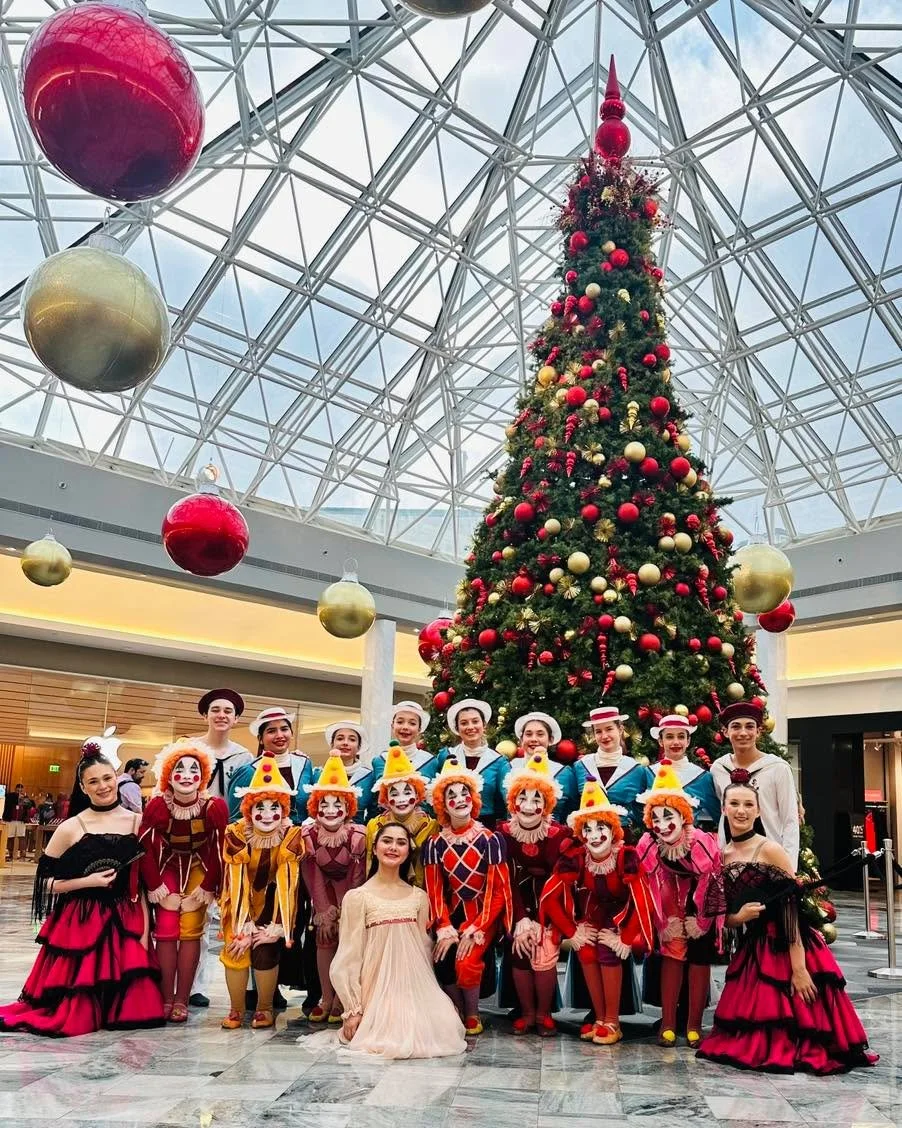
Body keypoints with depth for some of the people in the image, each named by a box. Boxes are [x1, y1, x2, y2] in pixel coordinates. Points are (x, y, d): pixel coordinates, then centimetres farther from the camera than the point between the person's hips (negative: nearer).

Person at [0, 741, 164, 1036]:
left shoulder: (138, 822, 2)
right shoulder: (70, 828, -5)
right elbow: (45, 882, -1)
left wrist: (144, 928, -3)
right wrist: (86, 882, -14)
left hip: (125, 923, 2)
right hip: (78, 924, -2)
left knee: (131, 1008, -2)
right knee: (73, 1014, -5)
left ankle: (111, 1012, 26)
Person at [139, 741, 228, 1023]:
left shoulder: (215, 807, -25)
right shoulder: (157, 806, -23)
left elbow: (218, 851, -16)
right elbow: (146, 850, -15)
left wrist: (206, 889, -12)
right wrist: (156, 888, -13)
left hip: (199, 869, -1)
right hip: (167, 867, 1)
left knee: (190, 932, -5)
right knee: (166, 931, -5)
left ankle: (181, 1000, 5)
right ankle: (166, 999, 7)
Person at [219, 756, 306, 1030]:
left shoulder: (292, 836, -23)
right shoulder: (236, 834, -23)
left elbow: (287, 881, -21)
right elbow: (237, 881, -22)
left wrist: (277, 926, -24)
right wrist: (242, 926, -24)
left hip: (272, 901, -1)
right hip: (241, 901, 1)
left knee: (266, 951, -15)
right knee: (236, 949, -12)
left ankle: (264, 1008, 10)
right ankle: (236, 1009, 12)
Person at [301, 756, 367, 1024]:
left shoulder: (357, 835, -26)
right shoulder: (308, 834, -18)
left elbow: (357, 877, -19)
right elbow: (311, 875, -13)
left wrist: (344, 914, -18)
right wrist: (324, 911, -16)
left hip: (349, 892, -2)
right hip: (323, 890, 2)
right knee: (324, 940, -3)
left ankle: (340, 998, 0)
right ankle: (326, 998, 7)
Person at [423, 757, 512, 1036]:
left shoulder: (490, 840, -8)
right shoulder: (435, 843, 0)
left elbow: (499, 891, -8)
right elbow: (434, 891, 0)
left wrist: (474, 930, -14)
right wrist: (445, 930, -13)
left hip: (484, 916, -2)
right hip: (451, 915, 3)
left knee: (466, 962, -25)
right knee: (443, 962, -21)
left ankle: (472, 1016, 5)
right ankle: (457, 1014, 8)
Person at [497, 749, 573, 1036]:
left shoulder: (558, 834, -15)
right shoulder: (504, 833, -9)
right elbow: (506, 880, -9)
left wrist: (539, 921, -16)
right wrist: (521, 918, -16)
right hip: (517, 905, 2)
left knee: (545, 956, -10)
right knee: (518, 956, -3)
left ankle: (544, 1014, 13)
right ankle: (527, 1013, 19)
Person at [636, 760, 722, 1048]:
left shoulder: (703, 844, -33)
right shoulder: (647, 847, -26)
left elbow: (716, 883, -19)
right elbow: (644, 887, -12)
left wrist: (699, 917, -11)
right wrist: (665, 919, -7)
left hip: (701, 911, -1)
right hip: (670, 911, 2)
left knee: (699, 960, 5)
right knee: (672, 956, 5)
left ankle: (694, 1025, 17)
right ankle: (668, 1023, 14)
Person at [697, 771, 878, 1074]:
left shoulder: (770, 850, -12)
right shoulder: (721, 856, 6)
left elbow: (792, 910, -17)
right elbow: (722, 916, 12)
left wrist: (799, 968, -23)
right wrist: (739, 918, -13)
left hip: (787, 950, -6)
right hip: (750, 954, 6)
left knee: (790, 1027, -4)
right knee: (755, 1037, 10)